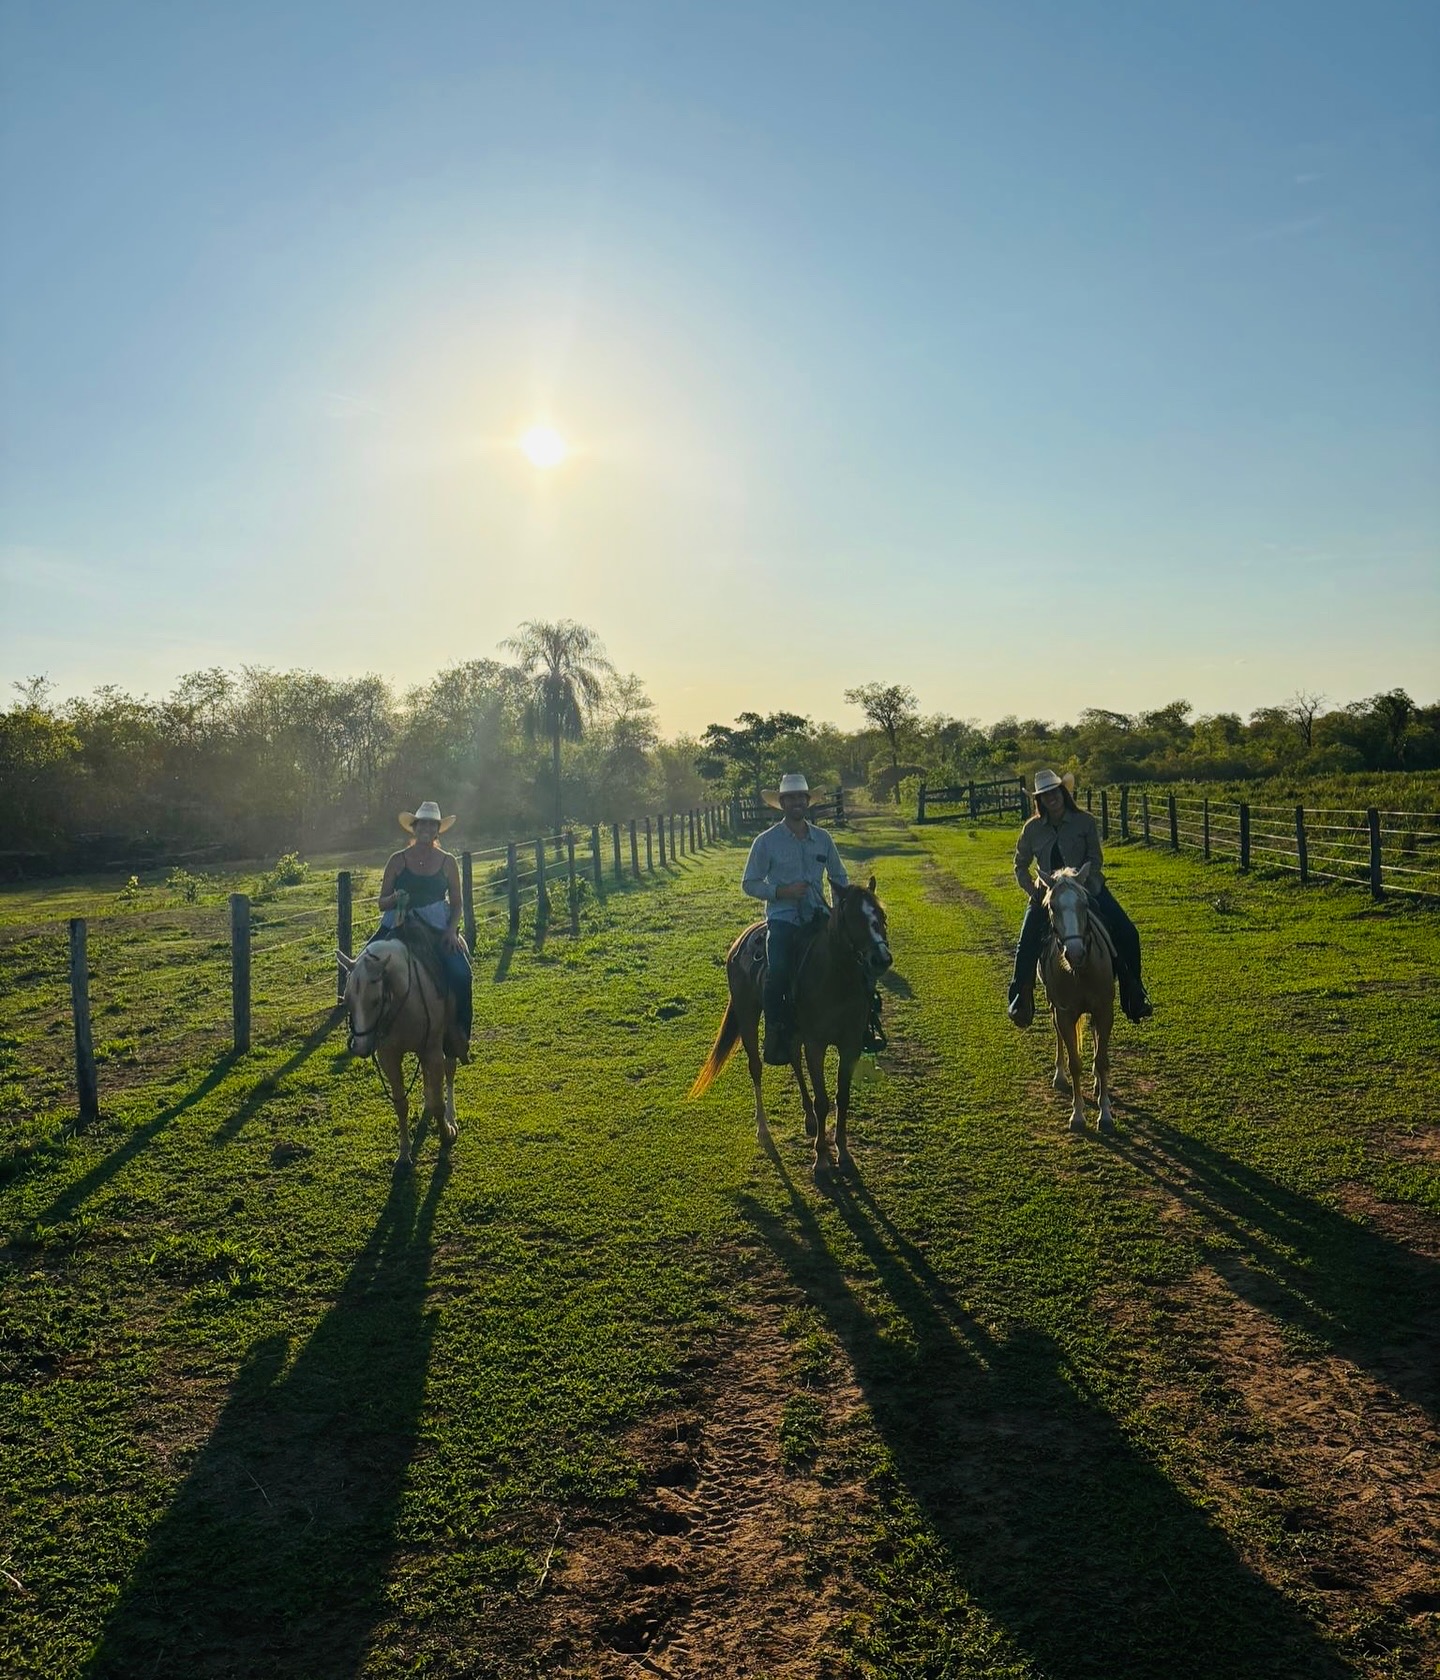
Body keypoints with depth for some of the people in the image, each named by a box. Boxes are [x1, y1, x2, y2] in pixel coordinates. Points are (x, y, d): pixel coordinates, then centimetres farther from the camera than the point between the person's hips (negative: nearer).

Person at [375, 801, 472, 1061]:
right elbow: (382, 903, 6)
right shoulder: (398, 861, 4)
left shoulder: (447, 862, 5)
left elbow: (458, 903, 7)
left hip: (437, 927, 0)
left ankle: (458, 1035, -6)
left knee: (460, 972, -23)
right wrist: (394, 898, -17)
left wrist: (451, 930, -10)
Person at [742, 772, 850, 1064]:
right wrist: (781, 891, -13)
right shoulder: (767, 841, 0)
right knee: (777, 971, -27)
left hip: (818, 916, 4)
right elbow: (749, 883, 2)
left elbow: (839, 878, 20)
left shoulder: (823, 838, 11)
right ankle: (775, 1036, -12)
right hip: (782, 917, -4)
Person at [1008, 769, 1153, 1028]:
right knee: (1027, 944, -17)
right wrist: (1032, 891, -6)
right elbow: (1020, 866, 10)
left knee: (1126, 934, -14)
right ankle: (1020, 999, 0)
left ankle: (1134, 997, 0)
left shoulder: (1085, 822, -3)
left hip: (1087, 888, -1)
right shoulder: (1032, 829, 2)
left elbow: (1095, 861, -7)